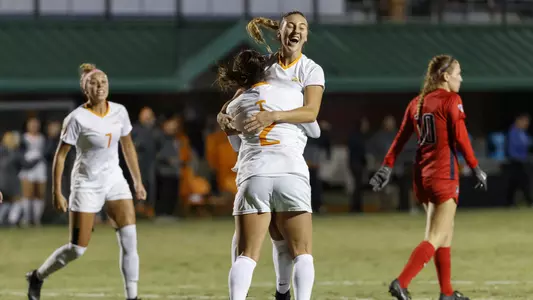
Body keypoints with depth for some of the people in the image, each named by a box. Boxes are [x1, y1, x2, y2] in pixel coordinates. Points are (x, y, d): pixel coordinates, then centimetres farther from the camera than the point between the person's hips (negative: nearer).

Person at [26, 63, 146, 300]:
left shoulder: (119, 112, -1)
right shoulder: (77, 118, -16)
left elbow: (128, 147, 13)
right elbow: (60, 155, -10)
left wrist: (138, 182, 13)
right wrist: (56, 192, -12)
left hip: (114, 180, 4)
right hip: (87, 185, -4)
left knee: (129, 236, -12)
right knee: (77, 248, -3)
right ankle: (37, 276, 22)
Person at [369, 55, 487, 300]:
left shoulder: (417, 103, 12)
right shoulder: (451, 100, -8)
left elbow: (401, 138, 9)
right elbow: (460, 138, -13)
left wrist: (387, 167, 10)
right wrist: (476, 168, -7)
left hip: (421, 175, 8)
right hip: (443, 175, -8)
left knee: (446, 233, 19)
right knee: (436, 238, -8)